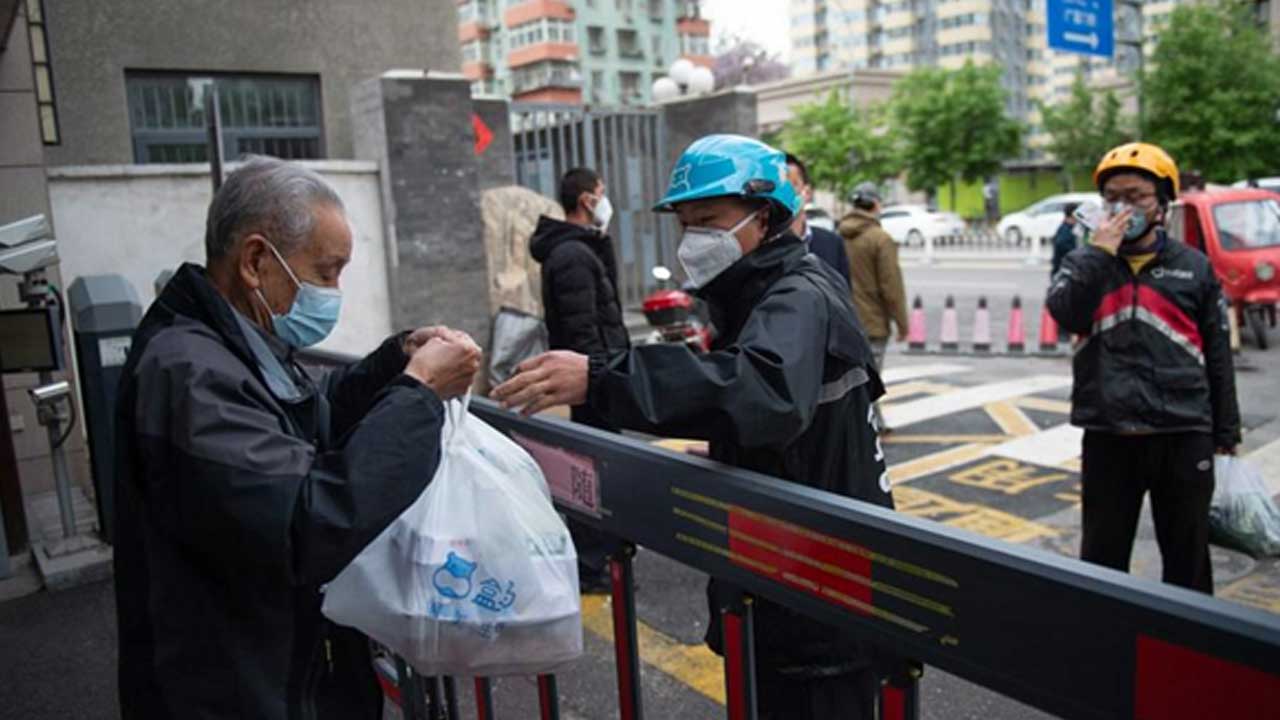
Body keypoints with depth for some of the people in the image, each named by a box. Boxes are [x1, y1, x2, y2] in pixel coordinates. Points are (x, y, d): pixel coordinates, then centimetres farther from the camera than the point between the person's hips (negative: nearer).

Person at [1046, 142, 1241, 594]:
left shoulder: (1193, 267, 6)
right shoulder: (1085, 262, 6)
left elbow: (1218, 355, 8)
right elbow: (1065, 313, -15)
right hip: (1108, 435, 0)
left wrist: (1226, 433, 8)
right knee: (1103, 552, 11)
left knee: (1187, 554, 12)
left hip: (1184, 435, 0)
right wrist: (1099, 252, -14)